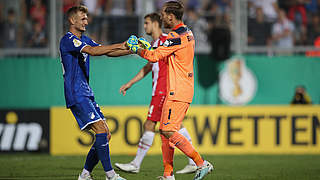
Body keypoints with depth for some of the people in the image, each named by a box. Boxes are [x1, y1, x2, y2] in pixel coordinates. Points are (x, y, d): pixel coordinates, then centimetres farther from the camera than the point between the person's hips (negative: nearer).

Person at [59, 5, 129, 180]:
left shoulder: (84, 39, 19)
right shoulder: (68, 40, -11)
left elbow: (107, 52, 17)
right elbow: (92, 51, -25)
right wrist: (120, 46, -26)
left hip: (86, 93, 10)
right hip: (76, 95, -10)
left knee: (105, 134, 5)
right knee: (101, 130, -17)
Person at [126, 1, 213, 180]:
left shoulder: (176, 36, -16)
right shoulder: (187, 33, 15)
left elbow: (154, 56, -15)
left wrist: (136, 48, 1)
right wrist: (148, 46, 17)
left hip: (177, 92, -10)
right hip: (183, 91, 10)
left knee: (169, 131, -12)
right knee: (165, 131, 10)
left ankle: (202, 164, -12)